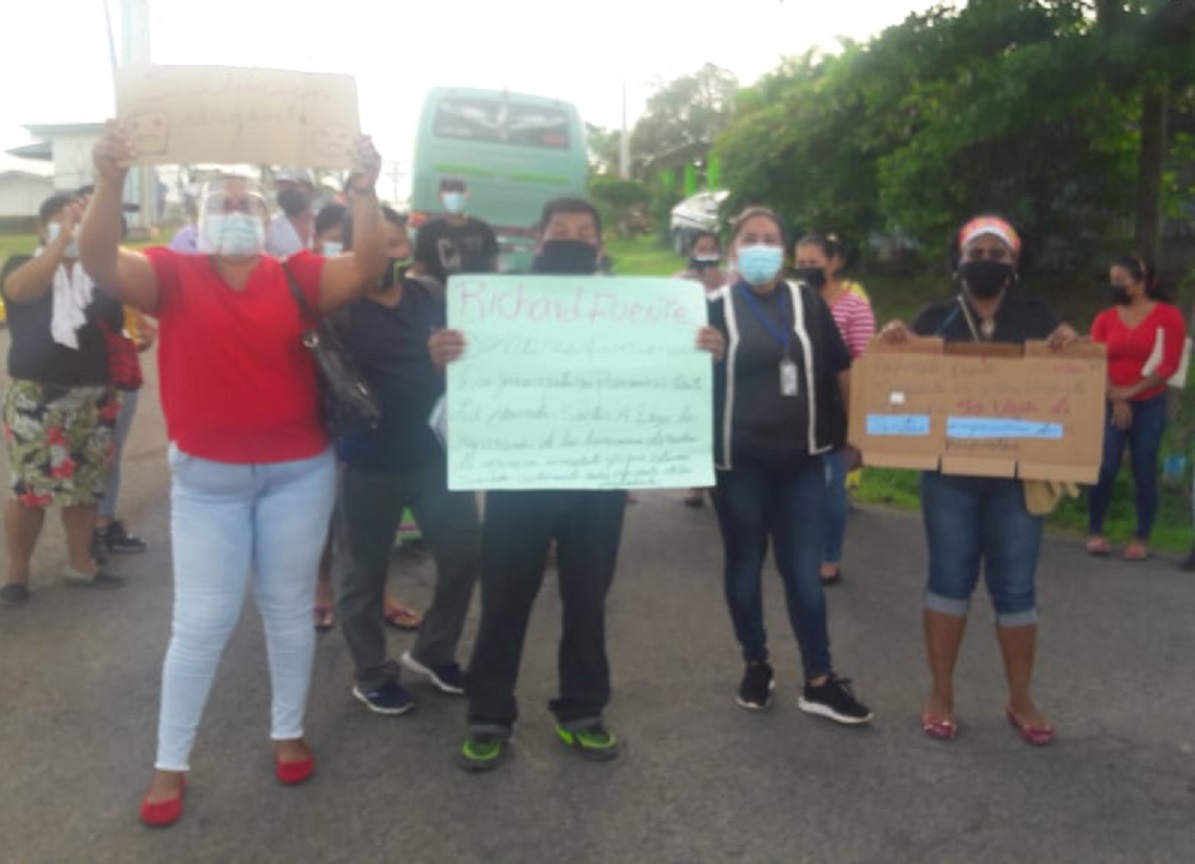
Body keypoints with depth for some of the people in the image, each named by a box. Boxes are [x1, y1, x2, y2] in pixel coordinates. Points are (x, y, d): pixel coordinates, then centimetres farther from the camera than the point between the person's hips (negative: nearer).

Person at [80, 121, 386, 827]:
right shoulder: (173, 274, -4)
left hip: (299, 471, 1)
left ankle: (289, 732, 33)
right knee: (202, 621, 6)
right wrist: (110, 181, -35)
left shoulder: (296, 276, -3)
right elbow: (101, 262, -20)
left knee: (289, 608, 14)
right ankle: (171, 763, 22)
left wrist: (366, 191, -30)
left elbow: (367, 269, -16)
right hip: (206, 476, -1)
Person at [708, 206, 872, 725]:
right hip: (739, 461, -1)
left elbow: (839, 369, 10)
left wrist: (852, 430, 6)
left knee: (804, 572, 4)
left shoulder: (807, 302, 7)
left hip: (801, 459, 1)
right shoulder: (716, 307, 0)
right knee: (744, 566, 11)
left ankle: (819, 682, 15)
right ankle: (756, 666, 28)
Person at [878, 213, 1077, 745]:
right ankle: (941, 694, 17)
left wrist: (1071, 346, -14)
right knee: (949, 579, 6)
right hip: (949, 472, 0)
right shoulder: (935, 318, 6)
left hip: (1017, 473, 0)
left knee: (1015, 586, 5)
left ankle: (1020, 700, 19)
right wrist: (894, 344, -14)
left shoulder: (1036, 316, 8)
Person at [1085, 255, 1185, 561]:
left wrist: (1131, 391, -12)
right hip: (1110, 405, 2)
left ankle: (1142, 539, 9)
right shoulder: (1105, 319, 7)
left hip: (1149, 405, -1)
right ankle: (1095, 532, 7)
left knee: (1145, 471, 1)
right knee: (1105, 468, -5)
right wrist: (1115, 399, -11)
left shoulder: (1168, 315, -1)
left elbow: (1169, 364, -7)